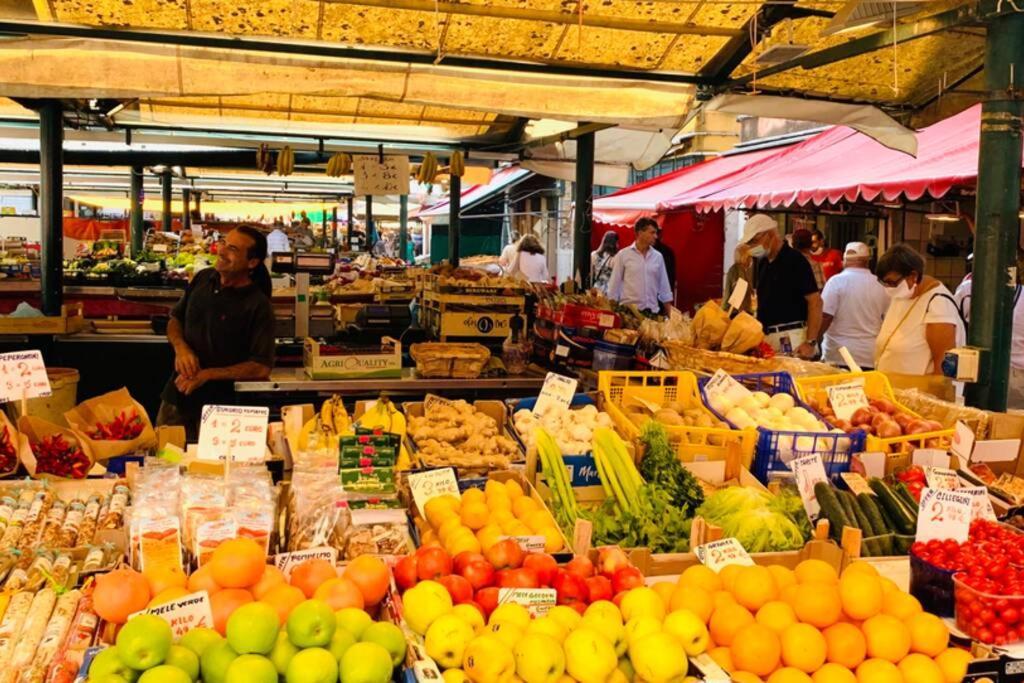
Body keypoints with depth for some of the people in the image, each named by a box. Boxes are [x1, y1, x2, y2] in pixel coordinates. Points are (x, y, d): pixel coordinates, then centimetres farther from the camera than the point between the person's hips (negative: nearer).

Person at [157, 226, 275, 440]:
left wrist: (207, 375, -19)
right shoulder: (203, 279, 1)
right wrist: (180, 347, -8)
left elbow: (261, 368, -18)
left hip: (218, 406, -5)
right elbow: (175, 320, 13)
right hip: (176, 395, 5)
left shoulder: (258, 306, -16)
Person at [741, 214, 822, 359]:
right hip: (767, 337, 7)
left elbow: (815, 301, -14)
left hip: (791, 338, -7)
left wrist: (810, 342, -19)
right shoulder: (763, 263, 13)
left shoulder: (795, 261, -10)